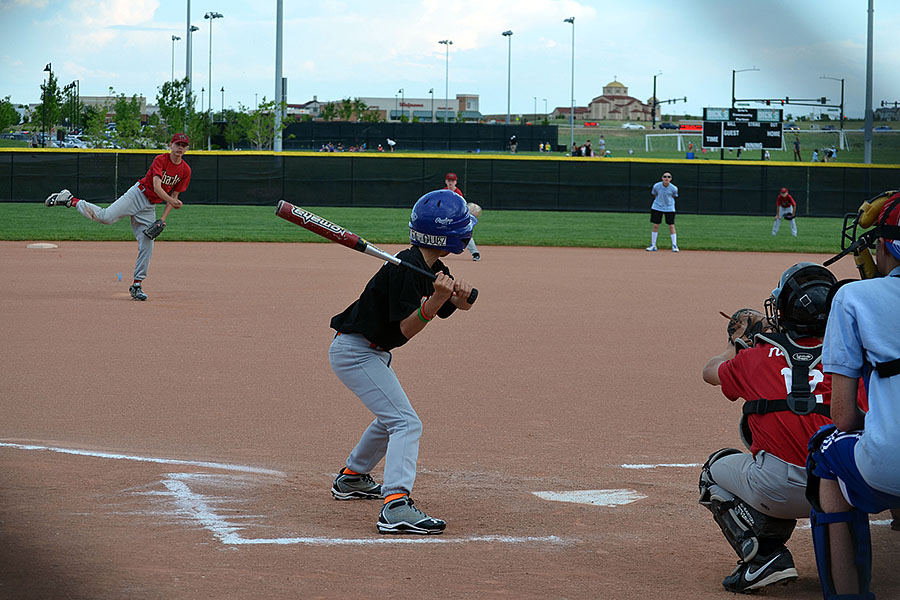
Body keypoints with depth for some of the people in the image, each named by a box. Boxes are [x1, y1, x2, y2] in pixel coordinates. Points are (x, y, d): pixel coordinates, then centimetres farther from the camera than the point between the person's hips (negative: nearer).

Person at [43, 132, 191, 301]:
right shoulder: (160, 160, -12)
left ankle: (137, 284, 7)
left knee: (147, 246, -1)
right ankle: (71, 200, -7)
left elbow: (174, 195, 9)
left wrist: (163, 219, -1)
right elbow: (157, 187, -23)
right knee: (106, 217, -24)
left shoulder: (185, 171, 4)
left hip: (149, 208, 5)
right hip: (137, 195, -5)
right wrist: (171, 201, -40)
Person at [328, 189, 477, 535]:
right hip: (354, 350, -11)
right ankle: (395, 507, -33)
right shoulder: (406, 269, -24)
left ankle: (351, 478, 46)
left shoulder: (431, 269, 5)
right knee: (406, 423, -20)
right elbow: (407, 328, -26)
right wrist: (437, 299, -39)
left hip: (374, 351, 11)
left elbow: (461, 305, 1)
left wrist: (461, 294, -20)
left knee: (392, 416, 28)